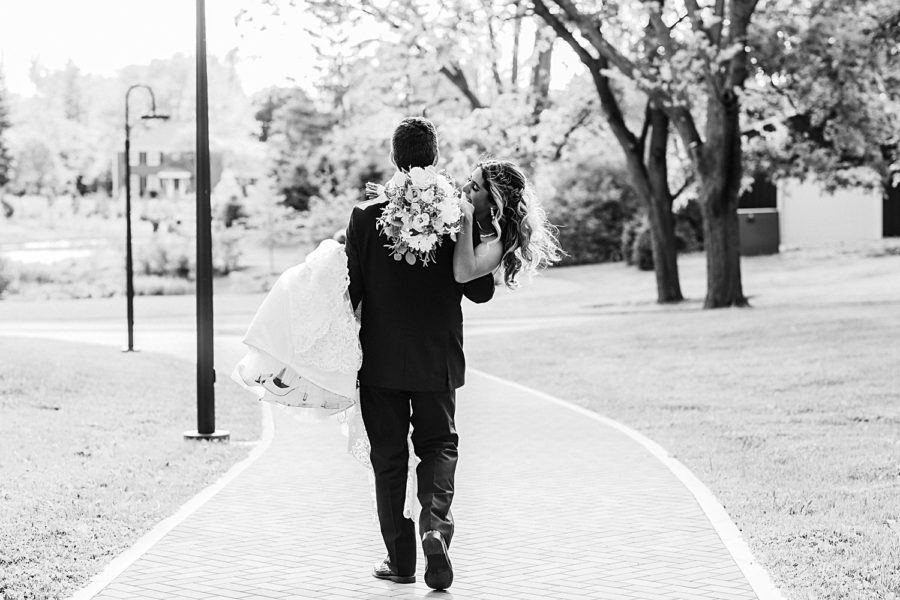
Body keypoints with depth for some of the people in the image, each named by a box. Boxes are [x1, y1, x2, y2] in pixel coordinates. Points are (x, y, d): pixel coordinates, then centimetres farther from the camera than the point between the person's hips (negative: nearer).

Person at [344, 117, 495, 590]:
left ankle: (400, 558, 14)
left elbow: (350, 289, -7)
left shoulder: (366, 216, -10)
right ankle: (436, 522, -11)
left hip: (381, 358, -1)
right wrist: (487, 247, 13)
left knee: (388, 456, 11)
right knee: (439, 444, 15)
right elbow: (480, 291, -4)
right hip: (438, 358, 1)